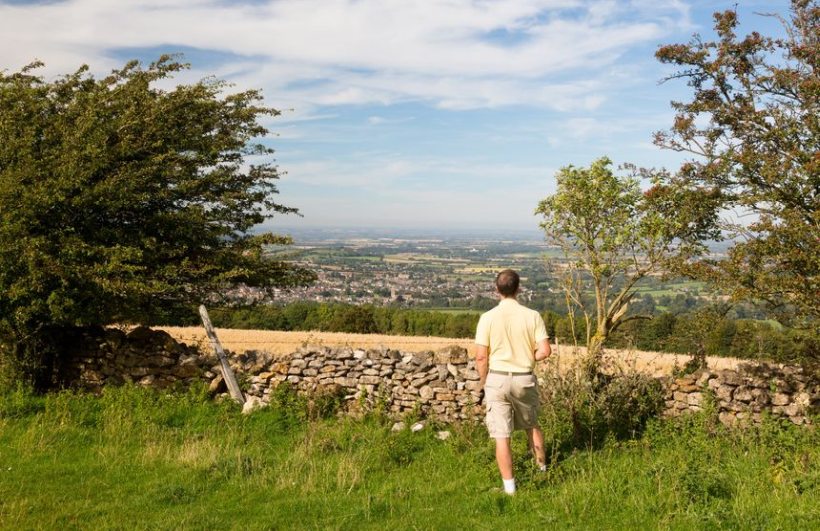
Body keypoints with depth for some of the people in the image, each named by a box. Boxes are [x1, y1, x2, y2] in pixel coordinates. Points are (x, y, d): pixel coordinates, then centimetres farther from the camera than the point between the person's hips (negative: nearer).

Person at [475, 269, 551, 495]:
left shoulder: (488, 317, -10)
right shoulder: (532, 316, -7)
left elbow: (481, 357, -9)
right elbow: (545, 351, -9)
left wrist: (484, 383, 6)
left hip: (497, 378, -2)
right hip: (525, 378, 2)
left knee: (502, 436, 4)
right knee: (531, 424, 25)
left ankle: (509, 486, 9)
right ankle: (542, 466, 43)